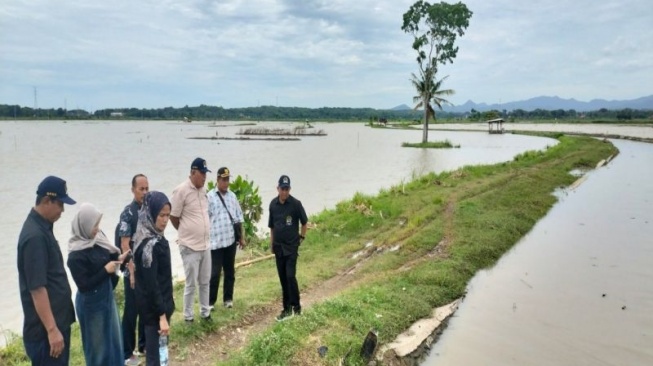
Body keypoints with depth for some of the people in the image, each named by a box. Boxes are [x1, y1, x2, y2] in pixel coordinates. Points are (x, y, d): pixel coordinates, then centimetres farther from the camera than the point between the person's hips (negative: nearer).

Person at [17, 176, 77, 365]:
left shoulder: (42, 227, 8)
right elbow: (37, 288, -24)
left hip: (58, 319, 9)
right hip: (45, 328, -9)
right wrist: (51, 329, -23)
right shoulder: (34, 236, -22)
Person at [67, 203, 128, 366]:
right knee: (97, 343, 10)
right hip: (91, 303, -8)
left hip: (106, 296, 8)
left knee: (114, 337, 22)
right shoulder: (76, 255, -24)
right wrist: (106, 270, -23)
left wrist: (118, 258, -9)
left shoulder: (98, 238, -3)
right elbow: (83, 285, -22)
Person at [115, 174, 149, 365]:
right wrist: (133, 272, -19)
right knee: (131, 311, 5)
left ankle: (144, 345, 33)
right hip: (134, 271, -6)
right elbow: (124, 245, -16)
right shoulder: (128, 213, -14)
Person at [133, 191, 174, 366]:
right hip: (154, 307, -9)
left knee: (155, 348, 21)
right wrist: (162, 315, -22)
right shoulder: (149, 245, -25)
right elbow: (151, 284, -24)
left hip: (157, 304, 9)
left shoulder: (155, 238, 4)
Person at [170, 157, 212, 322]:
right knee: (191, 284, 4)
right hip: (190, 246, -6)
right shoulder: (181, 190, -16)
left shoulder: (203, 190, 6)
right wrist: (187, 233, 4)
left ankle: (205, 312, 31)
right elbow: (173, 217, -9)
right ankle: (188, 316, 20)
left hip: (205, 245, 7)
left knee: (205, 282, 16)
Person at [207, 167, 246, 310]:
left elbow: (239, 217, 13)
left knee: (230, 271, 13)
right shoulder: (210, 197, -8)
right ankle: (210, 302, 14)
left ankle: (228, 299, 26)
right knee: (214, 273, 0)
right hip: (215, 242, -5)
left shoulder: (232, 196, 9)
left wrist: (242, 237, 12)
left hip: (231, 240, 5)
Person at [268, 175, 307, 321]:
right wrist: (271, 243, 12)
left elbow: (304, 222, 2)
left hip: (292, 246, -4)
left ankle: (296, 306, 6)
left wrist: (301, 237, 3)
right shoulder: (273, 204, 1)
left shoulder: (296, 203, -11)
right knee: (282, 278, 9)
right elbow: (271, 226, 11)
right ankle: (287, 308, 19)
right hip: (278, 247, 4)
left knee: (290, 276, -11)